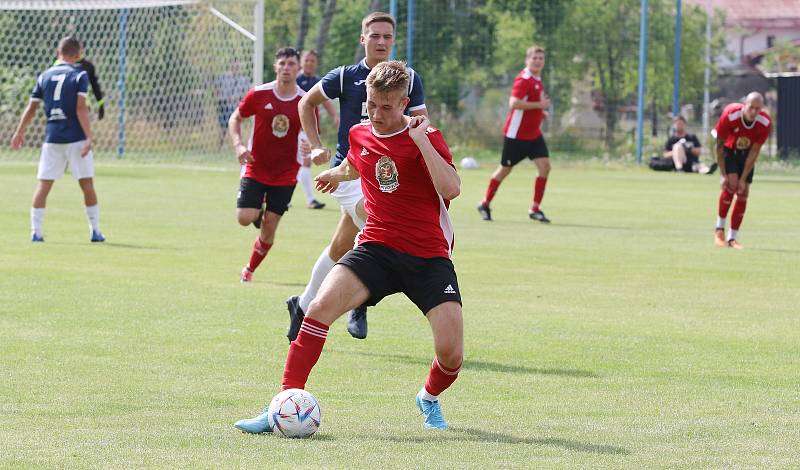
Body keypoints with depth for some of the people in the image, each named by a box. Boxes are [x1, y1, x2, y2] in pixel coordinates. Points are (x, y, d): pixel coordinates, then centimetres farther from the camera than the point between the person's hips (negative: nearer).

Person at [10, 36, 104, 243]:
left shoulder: (44, 76, 9)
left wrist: (19, 132, 20)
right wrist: (89, 137, -14)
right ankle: (95, 231, 6)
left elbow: (31, 108, 10)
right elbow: (81, 108, -12)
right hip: (75, 138, -3)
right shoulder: (79, 75, -4)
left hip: (51, 138, 3)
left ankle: (36, 231, 0)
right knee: (87, 185, 3)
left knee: (43, 185, 5)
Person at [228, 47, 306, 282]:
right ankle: (258, 211, 23)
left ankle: (250, 269, 23)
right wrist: (238, 145, -11)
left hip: (285, 174, 0)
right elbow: (235, 118, 6)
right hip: (256, 169, 0)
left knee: (269, 228, 1)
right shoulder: (259, 95, -8)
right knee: (244, 218, -14)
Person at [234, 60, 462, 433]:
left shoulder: (424, 137, -8)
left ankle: (429, 399, 24)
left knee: (451, 354, -13)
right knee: (321, 306, -24)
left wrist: (421, 139, -25)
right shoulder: (359, 135, 7)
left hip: (429, 257, -3)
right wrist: (338, 173, 49)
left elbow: (451, 188, -24)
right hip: (376, 247, 3)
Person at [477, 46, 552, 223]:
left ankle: (535, 209, -1)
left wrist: (541, 112, 10)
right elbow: (514, 103, -29)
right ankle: (485, 204, 22)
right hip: (516, 134, -8)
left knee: (544, 166, -7)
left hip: (534, 134, 8)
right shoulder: (523, 79, -17)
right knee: (505, 169, 4)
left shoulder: (537, 80, 11)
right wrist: (539, 105, -26)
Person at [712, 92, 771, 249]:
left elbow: (755, 151, -17)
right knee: (732, 183, -24)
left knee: (743, 192, -4)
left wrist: (744, 179, -17)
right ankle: (720, 229, -9)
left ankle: (732, 238, 6)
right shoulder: (729, 115, -33)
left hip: (746, 152, 3)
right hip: (728, 149, -3)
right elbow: (719, 146, -21)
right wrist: (724, 175, -22)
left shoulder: (765, 122, -25)